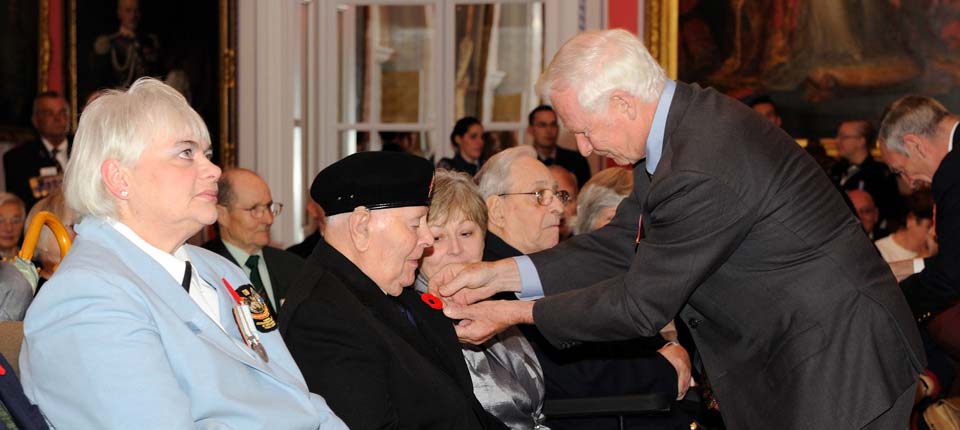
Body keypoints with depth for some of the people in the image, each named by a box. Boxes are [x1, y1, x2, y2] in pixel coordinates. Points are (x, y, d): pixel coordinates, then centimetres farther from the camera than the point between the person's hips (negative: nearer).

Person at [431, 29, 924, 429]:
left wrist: (514, 314, -11)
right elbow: (621, 245, 9)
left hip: (840, 363, -10)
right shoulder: (686, 118, 3)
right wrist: (499, 274, 1)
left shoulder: (702, 174, -29)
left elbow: (641, 304, -20)